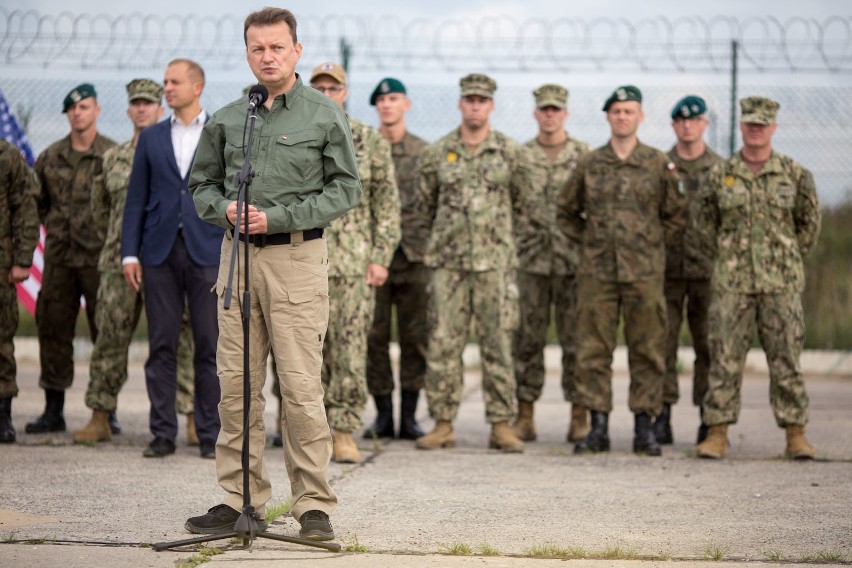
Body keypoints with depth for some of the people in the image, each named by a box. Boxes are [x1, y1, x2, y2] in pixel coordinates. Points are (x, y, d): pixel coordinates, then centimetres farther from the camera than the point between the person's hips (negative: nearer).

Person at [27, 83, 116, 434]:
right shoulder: (50, 157, 10)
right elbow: (38, 201, 22)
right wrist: (53, 226, 13)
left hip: (99, 257, -4)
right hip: (58, 257, 4)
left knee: (106, 331, 0)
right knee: (53, 329, 6)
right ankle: (53, 410, 13)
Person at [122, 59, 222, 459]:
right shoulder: (151, 138, 12)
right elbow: (136, 198, 10)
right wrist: (129, 253, 2)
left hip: (207, 252, -2)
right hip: (160, 253, 2)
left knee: (209, 346, 0)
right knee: (162, 346, 3)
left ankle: (209, 434, 6)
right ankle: (163, 433, 8)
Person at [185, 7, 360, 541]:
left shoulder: (325, 114, 1)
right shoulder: (226, 120, 12)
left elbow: (345, 188, -1)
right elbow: (202, 183, 19)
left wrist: (278, 217, -11)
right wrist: (225, 208, -4)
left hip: (298, 257, -4)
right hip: (237, 253, 4)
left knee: (302, 386, -7)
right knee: (237, 386, 5)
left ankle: (314, 504, -2)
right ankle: (241, 500, 12)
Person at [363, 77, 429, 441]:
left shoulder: (423, 151, 9)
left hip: (414, 254, 0)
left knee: (415, 336, 0)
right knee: (374, 336, 1)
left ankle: (409, 417, 6)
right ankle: (383, 416, 8)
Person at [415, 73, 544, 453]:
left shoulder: (512, 154, 3)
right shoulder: (437, 154, 6)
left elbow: (528, 206, 11)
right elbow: (424, 205, 17)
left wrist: (508, 242, 10)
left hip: (495, 264, -1)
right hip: (448, 263, 1)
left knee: (498, 344, 0)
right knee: (443, 343, -1)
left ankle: (501, 425, 5)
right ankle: (443, 424, 5)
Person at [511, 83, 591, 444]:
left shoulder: (585, 156, 4)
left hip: (574, 261, -1)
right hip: (532, 260, 2)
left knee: (575, 339, 0)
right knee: (528, 340, 3)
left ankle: (579, 415, 6)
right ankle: (524, 415, 9)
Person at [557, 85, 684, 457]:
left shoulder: (659, 165, 4)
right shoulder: (590, 164, 8)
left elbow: (675, 214, 12)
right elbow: (566, 212, 18)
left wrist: (650, 241, 4)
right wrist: (588, 241, 8)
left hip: (644, 271, -1)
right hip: (596, 272, 1)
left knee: (647, 352, 1)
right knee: (593, 351, 1)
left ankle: (644, 428, 8)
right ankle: (598, 428, 8)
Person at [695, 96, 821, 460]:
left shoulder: (794, 174, 2)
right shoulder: (721, 175, 4)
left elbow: (809, 222, 12)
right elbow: (706, 223, 15)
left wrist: (789, 260, 11)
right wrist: (729, 257, 11)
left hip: (781, 284, -1)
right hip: (731, 284, 1)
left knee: (786, 359, 2)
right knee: (725, 359, 0)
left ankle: (796, 436, 7)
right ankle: (717, 434, 4)